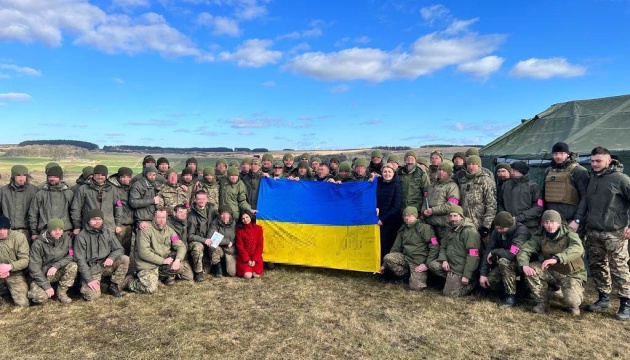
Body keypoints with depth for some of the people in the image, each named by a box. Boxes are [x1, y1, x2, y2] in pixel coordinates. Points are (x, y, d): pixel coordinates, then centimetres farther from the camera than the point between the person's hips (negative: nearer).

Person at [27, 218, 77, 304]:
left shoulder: (66, 239, -8)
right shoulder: (38, 244, -18)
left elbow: (71, 256, -8)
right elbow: (34, 268, -18)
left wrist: (56, 265, -25)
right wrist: (46, 286, -22)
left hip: (57, 272, 3)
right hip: (41, 275, -3)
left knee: (73, 266, -26)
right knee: (41, 297, -28)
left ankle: (61, 293, -9)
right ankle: (34, 290, 10)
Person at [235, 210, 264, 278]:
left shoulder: (258, 228, 2)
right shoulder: (239, 230, 0)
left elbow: (260, 245, 0)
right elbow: (240, 246, -4)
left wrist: (255, 259, -11)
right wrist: (247, 260, -13)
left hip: (256, 257, 1)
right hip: (243, 257, -1)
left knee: (256, 275, -18)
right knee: (247, 275, -20)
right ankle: (243, 268, 13)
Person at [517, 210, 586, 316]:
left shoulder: (569, 234, -20)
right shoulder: (540, 237, -8)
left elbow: (578, 249, -41)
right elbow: (524, 250, -14)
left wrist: (556, 258, -56)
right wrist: (524, 265, -36)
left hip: (572, 274, -4)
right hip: (552, 271, 4)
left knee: (572, 301, -27)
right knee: (531, 269, -22)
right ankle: (542, 303, -3)